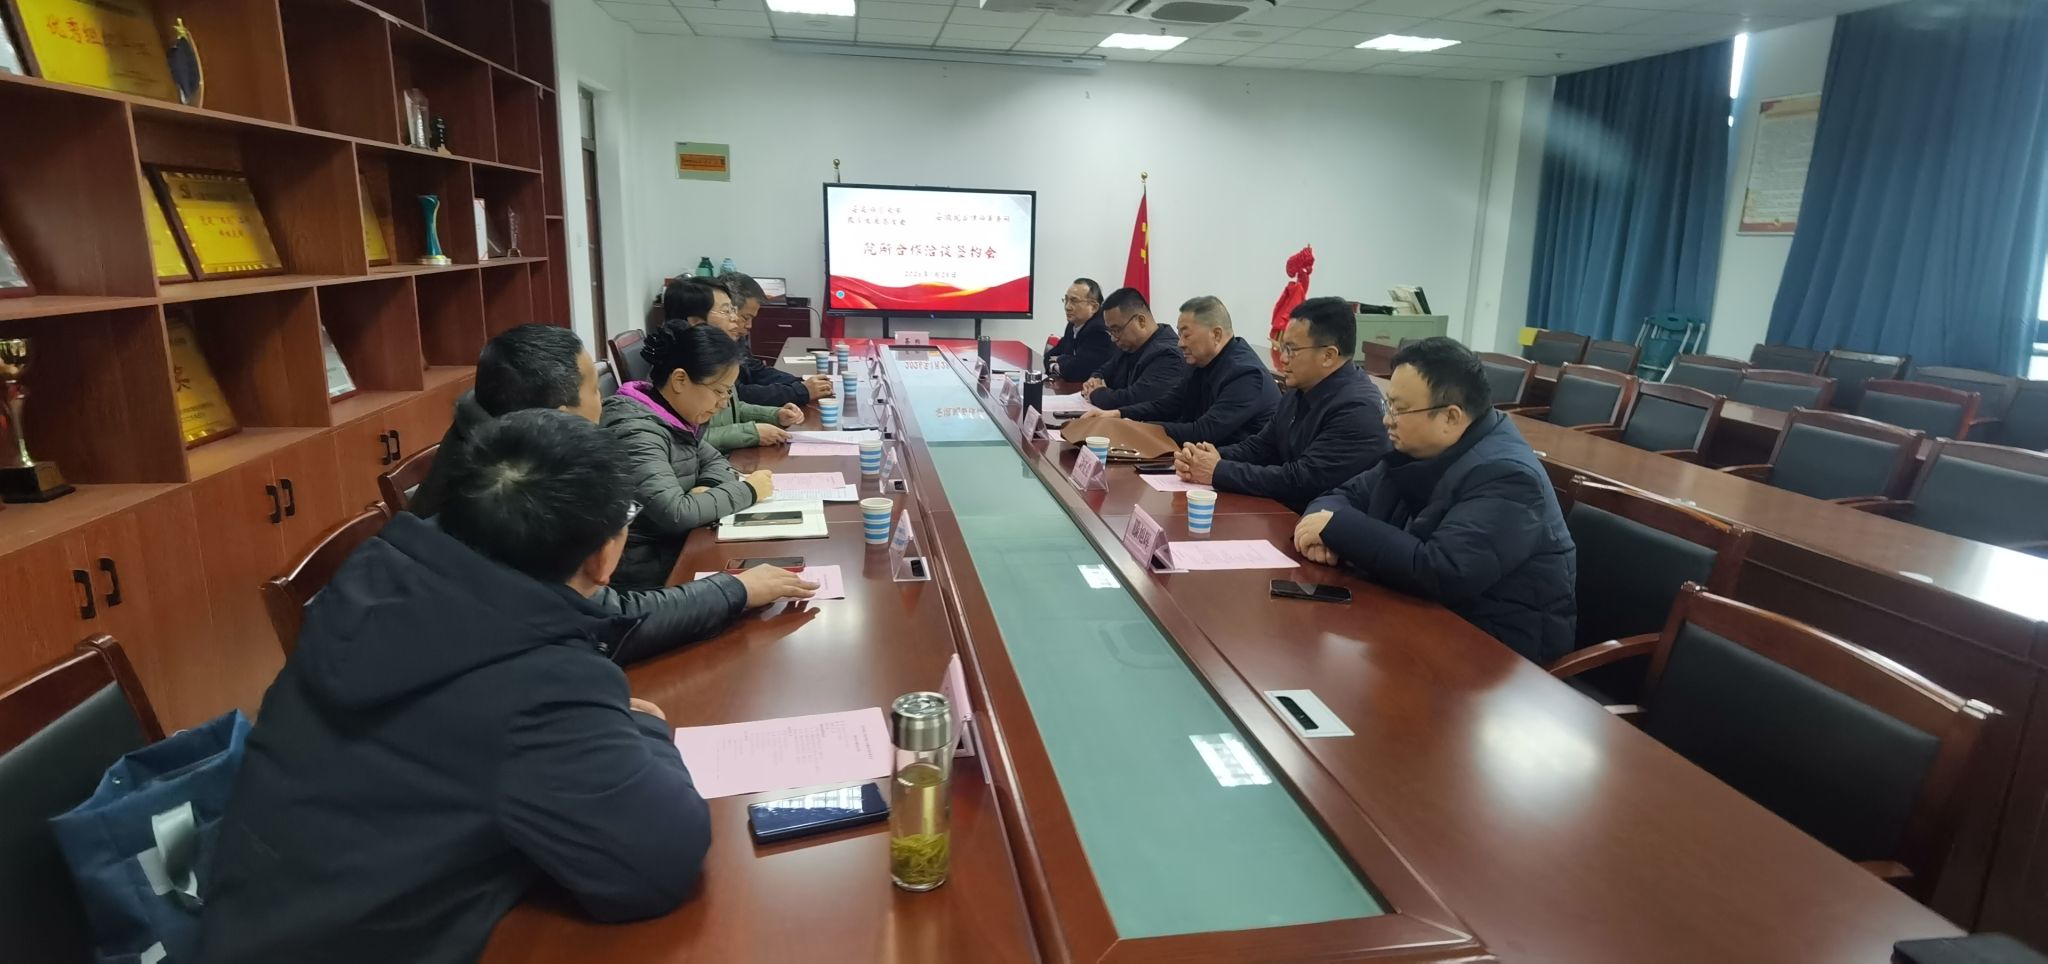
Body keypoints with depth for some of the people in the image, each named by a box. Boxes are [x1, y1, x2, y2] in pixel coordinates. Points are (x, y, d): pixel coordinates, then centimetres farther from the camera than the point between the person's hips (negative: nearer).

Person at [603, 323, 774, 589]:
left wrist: (708, 488, -8)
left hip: (675, 542, 8)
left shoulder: (677, 416, 3)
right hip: (643, 561, -8)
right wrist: (747, 491, -18)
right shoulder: (636, 430, -24)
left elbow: (714, 460, 16)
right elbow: (675, 513, -31)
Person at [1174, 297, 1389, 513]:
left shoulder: (1359, 410, -21)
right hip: (1284, 514, 8)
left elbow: (1303, 482, -26)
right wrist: (1211, 457, -7)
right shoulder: (1299, 392, 9)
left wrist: (1219, 471, -20)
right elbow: (1261, 447, 13)